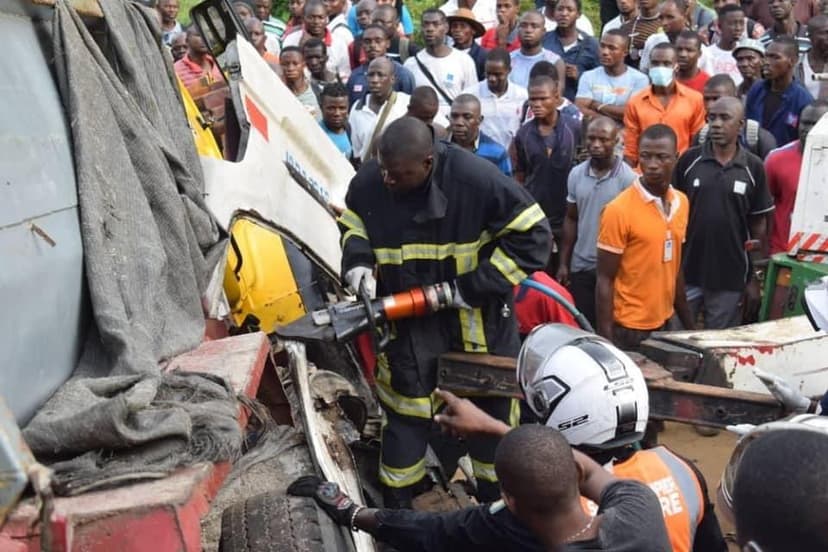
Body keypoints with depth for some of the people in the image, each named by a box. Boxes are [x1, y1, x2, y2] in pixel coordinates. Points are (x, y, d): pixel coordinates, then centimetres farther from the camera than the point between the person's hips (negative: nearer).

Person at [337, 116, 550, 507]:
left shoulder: (475, 179, -24)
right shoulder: (368, 181, -13)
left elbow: (532, 235, -18)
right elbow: (353, 225, 9)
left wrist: (474, 287, -21)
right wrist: (358, 261, -13)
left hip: (477, 318, -1)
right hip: (406, 318, 2)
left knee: (491, 409, 16)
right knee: (405, 414, 11)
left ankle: (496, 501, 41)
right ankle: (397, 504, 33)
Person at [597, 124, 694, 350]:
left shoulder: (681, 203, 4)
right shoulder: (619, 210, -16)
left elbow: (675, 269, 12)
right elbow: (605, 281, -14)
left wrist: (689, 325, 15)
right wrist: (606, 340, -16)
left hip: (665, 324, 6)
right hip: (629, 329, -6)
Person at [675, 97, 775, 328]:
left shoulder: (753, 168, -1)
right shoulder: (689, 160, -3)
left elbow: (758, 225, 3)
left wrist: (755, 278, 1)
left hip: (730, 277, 0)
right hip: (686, 272, 0)